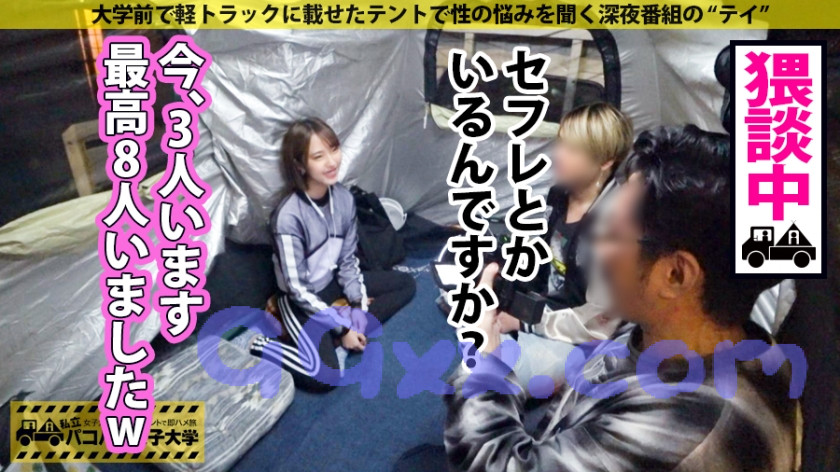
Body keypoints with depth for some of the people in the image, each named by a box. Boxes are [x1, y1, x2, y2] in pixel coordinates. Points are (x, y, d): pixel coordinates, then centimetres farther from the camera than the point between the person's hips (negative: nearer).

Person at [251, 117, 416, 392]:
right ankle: (259, 346, -1)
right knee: (325, 376, -23)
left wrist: (358, 304, -8)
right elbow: (298, 289, -23)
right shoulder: (289, 217, -29)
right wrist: (342, 328, -19)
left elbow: (348, 259, 1)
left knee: (406, 284, 6)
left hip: (333, 282, 7)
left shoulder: (344, 198, -10)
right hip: (301, 299, -7)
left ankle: (345, 335, -6)